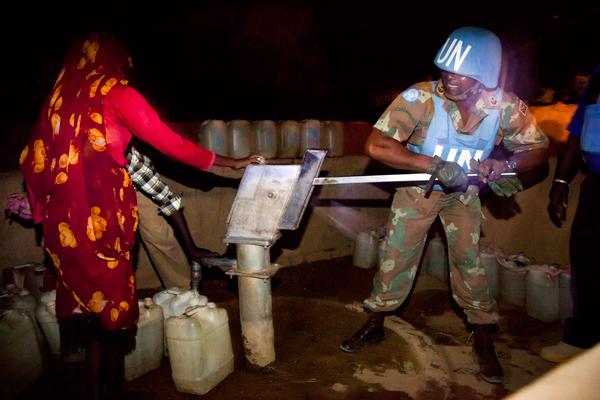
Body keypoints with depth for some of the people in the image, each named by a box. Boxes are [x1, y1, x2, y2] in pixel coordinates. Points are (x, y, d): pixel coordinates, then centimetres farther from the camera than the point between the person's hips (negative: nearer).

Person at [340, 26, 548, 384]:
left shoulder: (505, 106, -22)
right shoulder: (420, 97, -31)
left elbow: (538, 148, -8)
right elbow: (376, 146, -36)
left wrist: (504, 164, -30)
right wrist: (435, 164, -41)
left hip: (464, 192, 2)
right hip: (418, 187, -1)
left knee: (470, 261, 3)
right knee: (395, 256, 3)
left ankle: (484, 341, 25)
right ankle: (374, 325, 24)